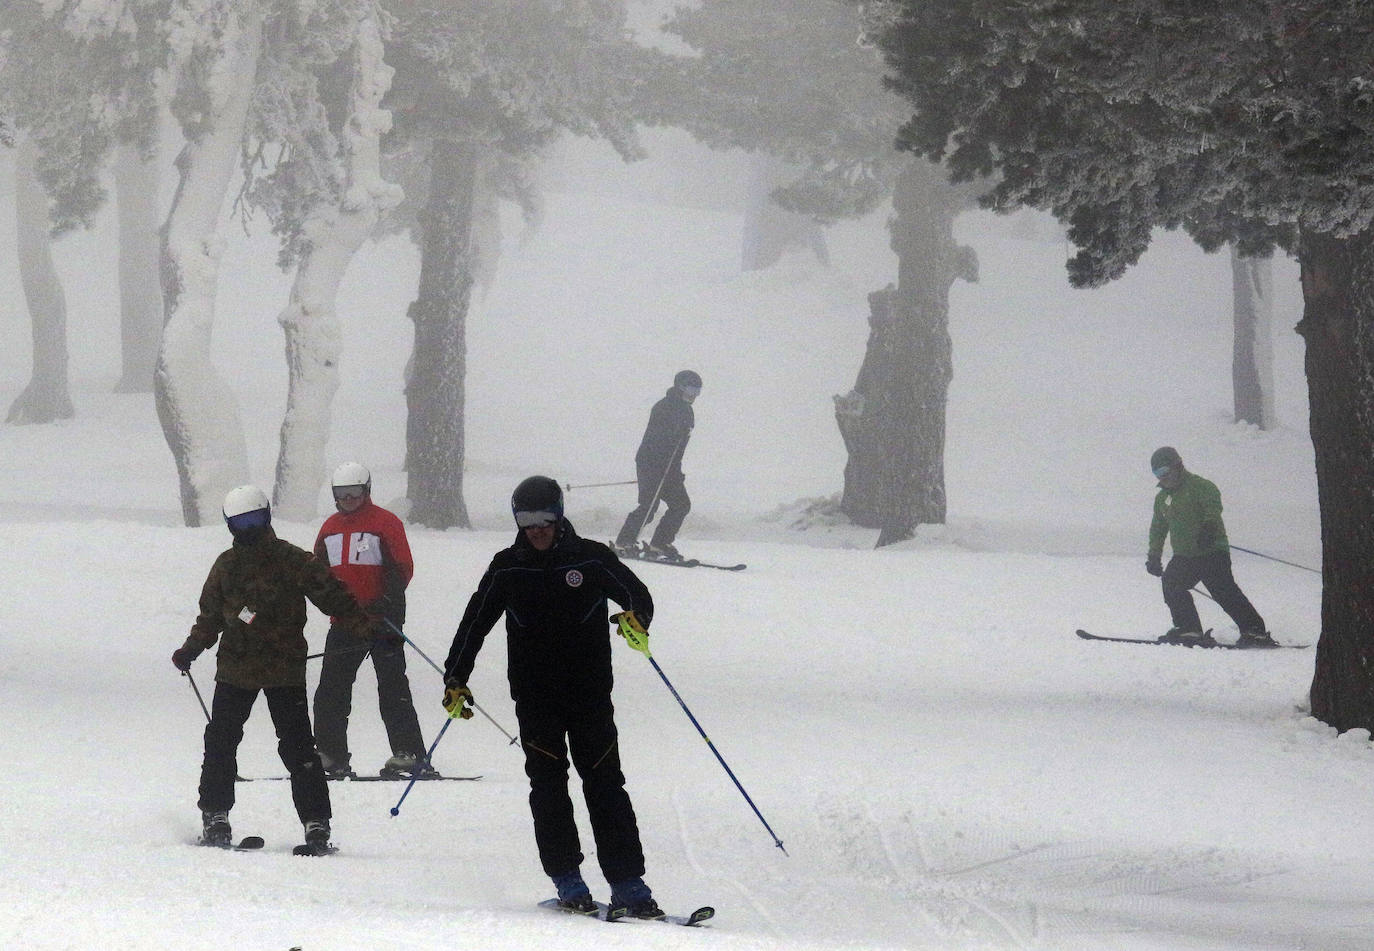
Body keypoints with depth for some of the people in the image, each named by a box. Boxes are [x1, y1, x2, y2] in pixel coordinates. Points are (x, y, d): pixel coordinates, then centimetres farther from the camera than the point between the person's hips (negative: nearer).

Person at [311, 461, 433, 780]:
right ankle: (332, 757, 9)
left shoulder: (385, 523, -3)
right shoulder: (331, 527, 16)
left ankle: (409, 755, -7)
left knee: (393, 690, -7)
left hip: (382, 621, -6)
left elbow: (402, 568, -8)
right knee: (331, 693, 3)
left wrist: (387, 602, -21)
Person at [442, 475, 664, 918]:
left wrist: (636, 620, -19)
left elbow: (638, 597, 4)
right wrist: (456, 679, 8)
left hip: (589, 694, -1)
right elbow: (474, 624, 13)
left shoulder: (591, 559, 0)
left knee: (605, 785, -4)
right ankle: (567, 881, -1)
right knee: (548, 786, -5)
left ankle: (628, 884, -3)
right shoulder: (507, 568, 6)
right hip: (534, 696, 1)